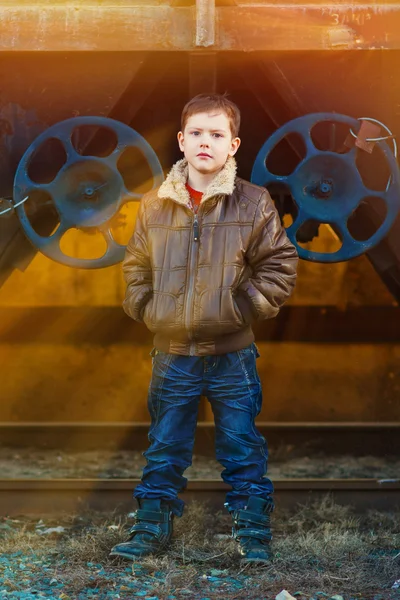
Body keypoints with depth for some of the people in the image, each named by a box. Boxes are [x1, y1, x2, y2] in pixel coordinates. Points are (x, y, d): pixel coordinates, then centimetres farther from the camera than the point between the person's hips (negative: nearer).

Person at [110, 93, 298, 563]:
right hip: (172, 354, 2)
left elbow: (279, 264, 0)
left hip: (232, 353, -2)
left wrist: (245, 306, -6)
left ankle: (252, 530, 17)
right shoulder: (154, 206, 1)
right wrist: (146, 309, 1)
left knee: (242, 448, 6)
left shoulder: (254, 203, -5)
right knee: (165, 449, 12)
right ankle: (152, 526, 23)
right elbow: (136, 268, 12)